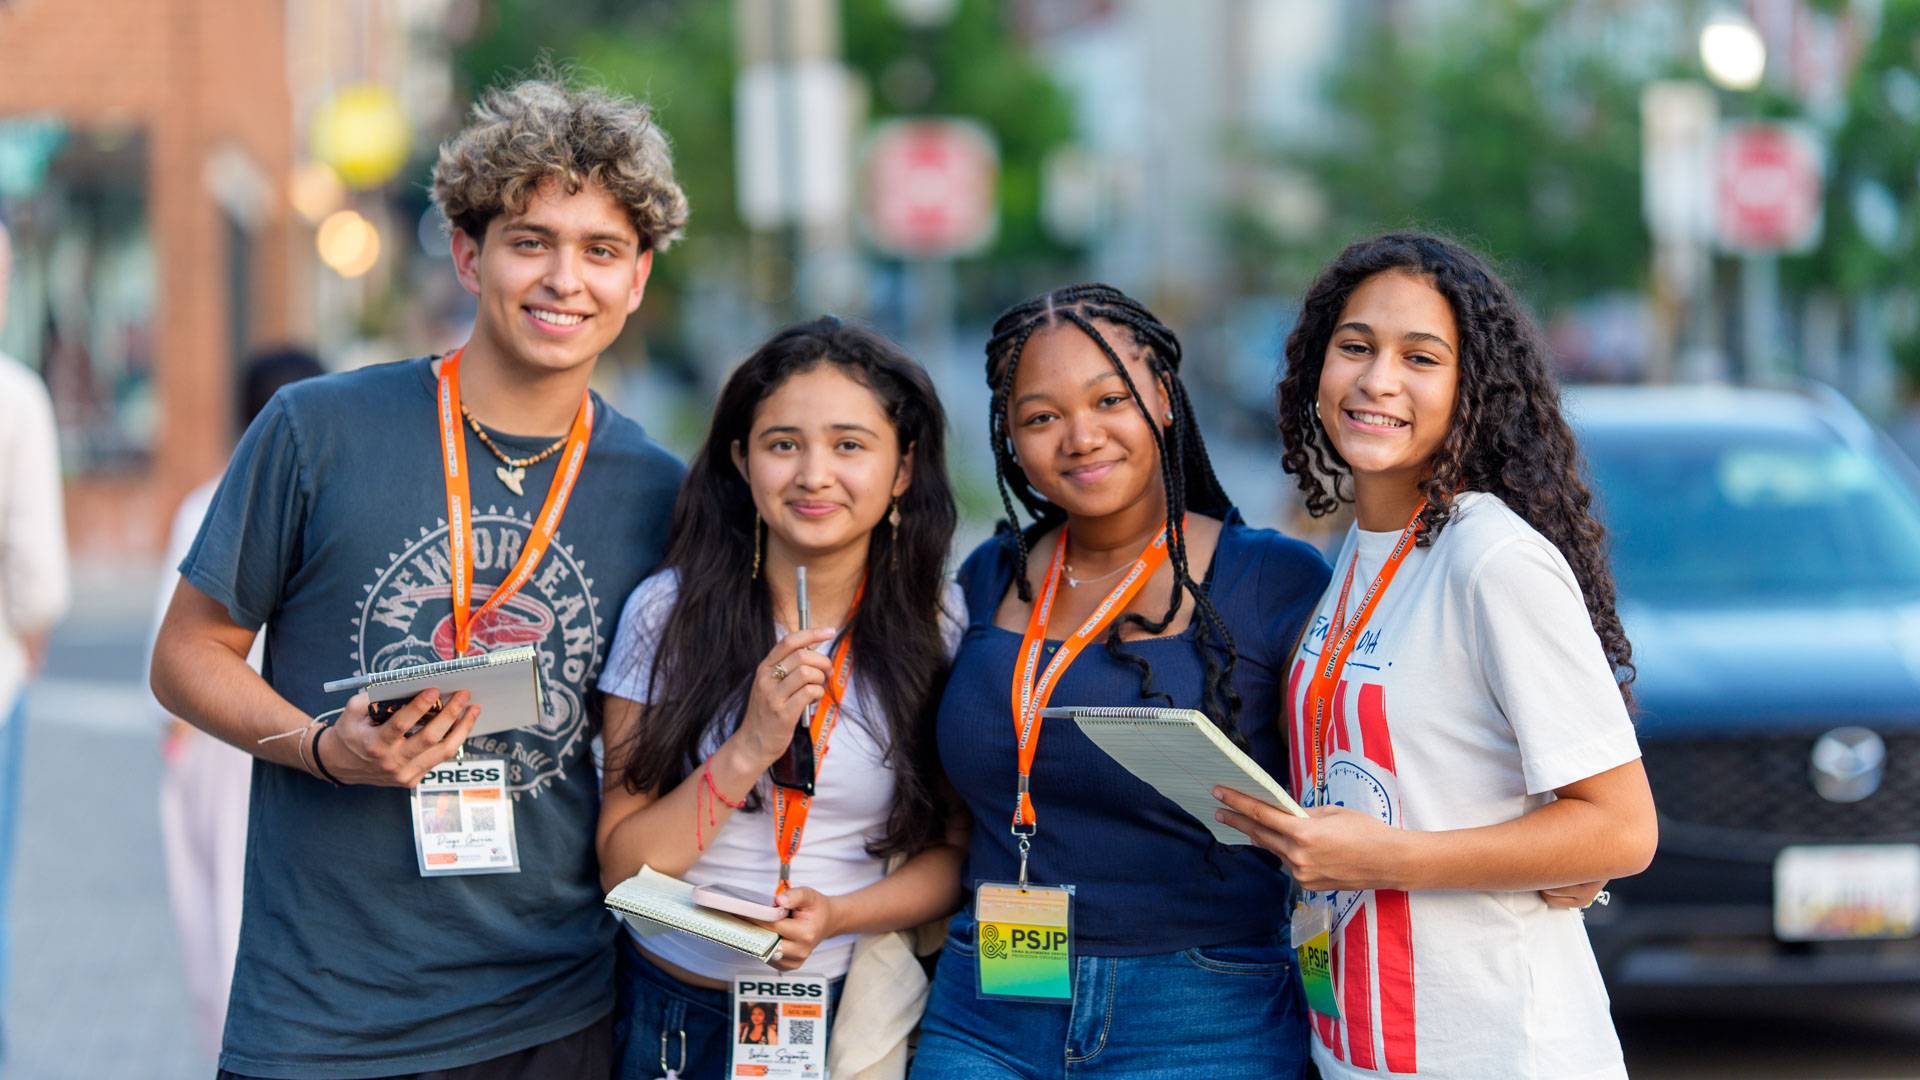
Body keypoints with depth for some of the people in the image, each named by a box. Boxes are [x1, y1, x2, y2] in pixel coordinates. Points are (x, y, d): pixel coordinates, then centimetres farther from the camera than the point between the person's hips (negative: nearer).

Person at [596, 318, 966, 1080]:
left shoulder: (939, 626, -6)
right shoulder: (668, 612, -8)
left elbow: (956, 851, 1)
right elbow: (620, 870, -9)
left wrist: (840, 915, -17)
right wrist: (750, 749, -22)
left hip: (856, 1014, 0)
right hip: (674, 1010, 0)